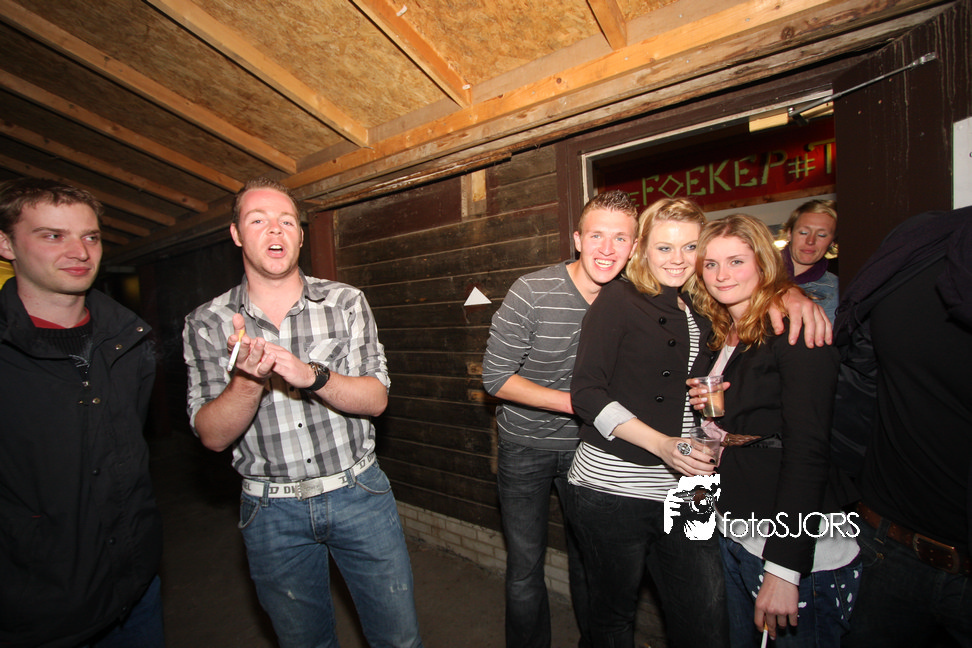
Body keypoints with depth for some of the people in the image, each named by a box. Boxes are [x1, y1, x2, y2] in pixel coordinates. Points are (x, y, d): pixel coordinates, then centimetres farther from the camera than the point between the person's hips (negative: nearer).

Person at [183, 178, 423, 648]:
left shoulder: (345, 302, -5)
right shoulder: (206, 324, -4)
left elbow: (376, 399, -10)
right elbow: (213, 436, -8)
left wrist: (313, 376, -27)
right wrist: (248, 379, -27)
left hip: (358, 493, 0)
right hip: (272, 511, 1)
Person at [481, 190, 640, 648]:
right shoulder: (533, 292, -19)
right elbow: (496, 377, -16)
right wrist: (577, 402, -21)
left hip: (588, 446, 3)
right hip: (526, 445, -2)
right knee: (525, 568, 11)